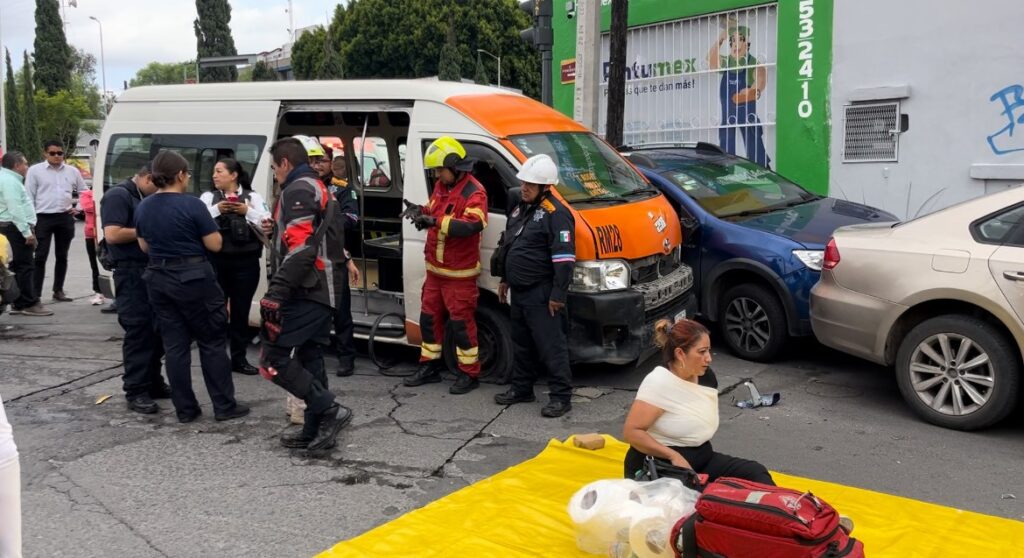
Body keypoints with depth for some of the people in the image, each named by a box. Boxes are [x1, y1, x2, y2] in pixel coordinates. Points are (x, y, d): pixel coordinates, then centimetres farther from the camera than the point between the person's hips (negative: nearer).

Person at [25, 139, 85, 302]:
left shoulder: (72, 171, 9)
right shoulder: (35, 170, 0)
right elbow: (29, 196, -1)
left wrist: (78, 208, 5)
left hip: (66, 218, 3)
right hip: (43, 218, -3)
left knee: (62, 256, 11)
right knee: (40, 257, -5)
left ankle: (58, 291, 21)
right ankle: (36, 294, -3)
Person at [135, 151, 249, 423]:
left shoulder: (142, 208, 5)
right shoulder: (192, 205, -14)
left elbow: (145, 247, 15)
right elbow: (215, 245, -10)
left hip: (158, 279, 6)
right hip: (194, 278, -6)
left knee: (175, 345, 10)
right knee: (212, 342, 5)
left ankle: (185, 409, 13)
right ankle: (224, 406, 9)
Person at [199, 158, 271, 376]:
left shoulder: (252, 197, 6)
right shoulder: (208, 197, 8)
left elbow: (267, 225, -4)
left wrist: (247, 211, -15)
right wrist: (217, 210, -20)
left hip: (246, 262, 0)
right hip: (216, 262, 0)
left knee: (241, 310, 7)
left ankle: (239, 359, 17)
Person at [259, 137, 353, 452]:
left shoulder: (298, 190, -11)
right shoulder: (318, 189, 22)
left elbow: (300, 248, -23)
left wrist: (276, 292, -27)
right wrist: (277, 229, 31)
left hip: (304, 293, -11)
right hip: (321, 293, 11)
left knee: (273, 357, -10)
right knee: (309, 359, 13)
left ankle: (330, 411, -10)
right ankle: (315, 431, 18)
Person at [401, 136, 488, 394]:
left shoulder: (474, 193, -17)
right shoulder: (441, 186, 9)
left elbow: (472, 226, -32)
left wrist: (435, 221, -36)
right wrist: (421, 212, -1)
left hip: (459, 274, -8)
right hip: (435, 269, 8)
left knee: (462, 322, -3)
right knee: (429, 318, 15)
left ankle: (469, 374, 8)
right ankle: (430, 366, 28)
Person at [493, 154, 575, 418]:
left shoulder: (555, 213, -15)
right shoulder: (520, 209, 14)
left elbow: (564, 258, -19)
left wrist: (558, 294, -21)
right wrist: (505, 280, 24)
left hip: (541, 294, -9)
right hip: (519, 291, 9)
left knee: (551, 346, -5)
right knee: (521, 344, 18)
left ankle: (561, 396, 2)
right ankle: (521, 388, 30)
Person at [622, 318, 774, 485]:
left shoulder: (706, 376, 5)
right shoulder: (659, 382, -17)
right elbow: (632, 432, -21)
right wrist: (674, 456, -24)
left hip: (702, 459, 8)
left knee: (756, 472, -14)